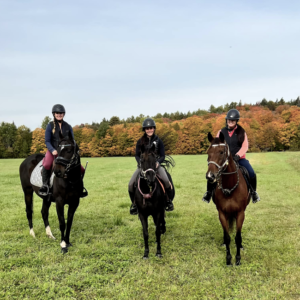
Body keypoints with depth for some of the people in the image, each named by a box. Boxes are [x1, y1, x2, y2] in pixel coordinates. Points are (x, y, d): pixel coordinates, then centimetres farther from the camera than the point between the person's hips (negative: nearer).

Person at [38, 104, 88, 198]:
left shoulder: (68, 126, 9)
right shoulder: (50, 126, 1)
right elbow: (47, 141, -3)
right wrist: (53, 150, -21)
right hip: (53, 151, -3)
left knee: (81, 169, -7)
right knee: (47, 165, -35)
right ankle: (45, 185, -14)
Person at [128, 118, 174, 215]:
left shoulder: (158, 141, 3)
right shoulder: (140, 141, 6)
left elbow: (162, 156, 2)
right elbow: (137, 155, 5)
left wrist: (158, 162, -19)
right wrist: (140, 163, -15)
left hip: (156, 164, -1)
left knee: (166, 181, -28)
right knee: (131, 184, -16)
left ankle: (169, 201, 0)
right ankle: (134, 203, 11)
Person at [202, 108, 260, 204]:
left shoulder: (241, 132, 4)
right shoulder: (221, 132, 8)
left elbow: (245, 146, -4)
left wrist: (238, 155, -21)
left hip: (239, 158, -1)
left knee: (252, 173, -21)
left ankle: (253, 192, 7)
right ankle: (209, 192, 5)